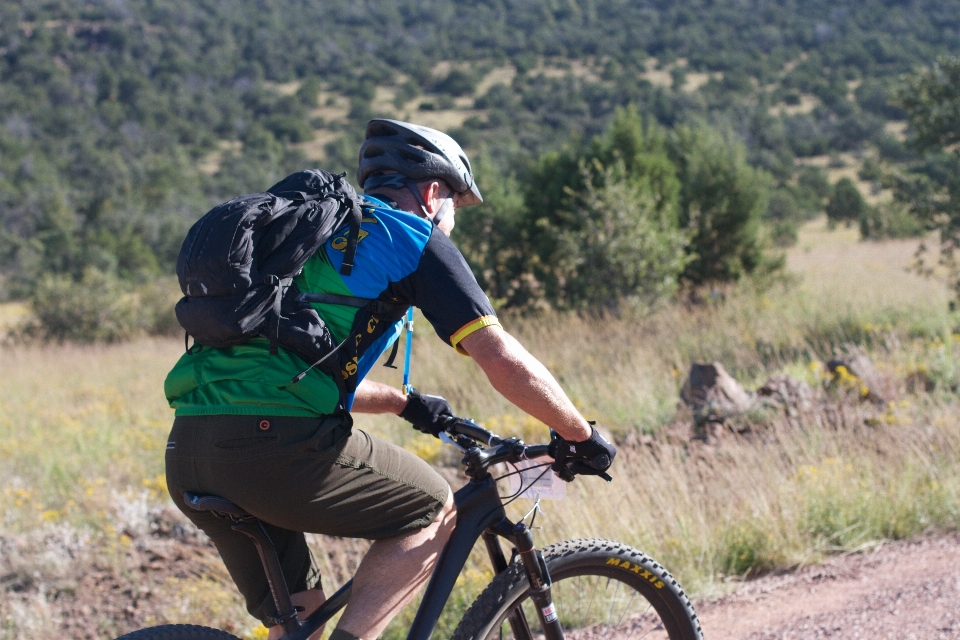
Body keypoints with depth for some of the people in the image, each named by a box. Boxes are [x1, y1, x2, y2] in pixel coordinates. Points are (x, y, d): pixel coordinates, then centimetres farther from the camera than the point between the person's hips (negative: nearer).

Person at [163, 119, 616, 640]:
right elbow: (502, 360, 0)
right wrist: (582, 435, 12)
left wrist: (406, 404, 50)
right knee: (435, 512, 15)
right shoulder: (411, 235, 6)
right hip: (274, 441, -8)